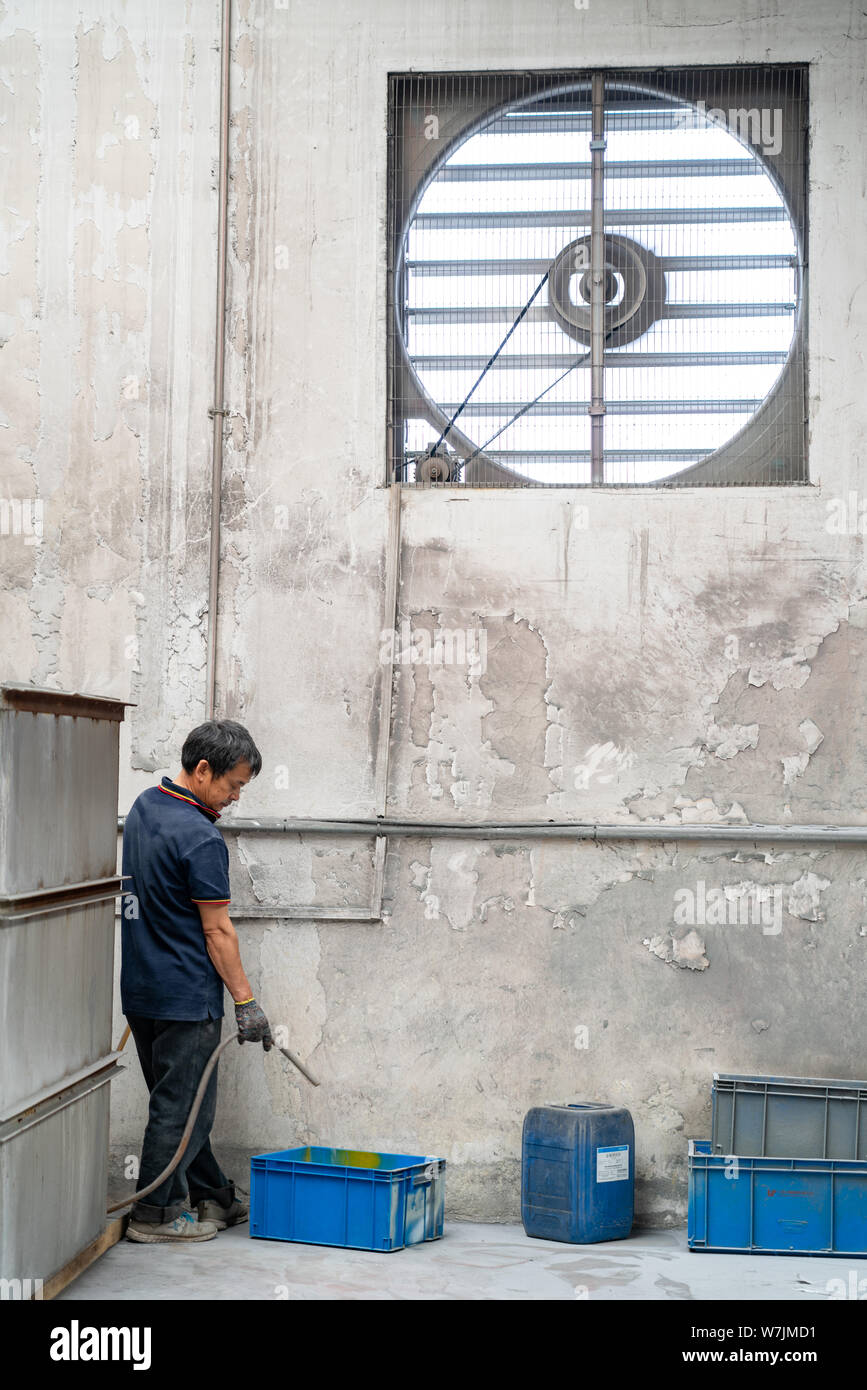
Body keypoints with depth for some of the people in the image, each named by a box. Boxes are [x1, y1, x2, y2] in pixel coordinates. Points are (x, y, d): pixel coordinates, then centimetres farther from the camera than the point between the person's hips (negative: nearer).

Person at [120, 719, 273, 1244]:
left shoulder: (145, 806, 7)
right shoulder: (200, 839, -21)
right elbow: (217, 931, -18)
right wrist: (247, 1003, -11)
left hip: (140, 986, 9)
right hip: (185, 996, -9)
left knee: (181, 1099, 17)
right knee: (182, 1106, 2)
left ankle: (214, 1197, 29)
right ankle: (156, 1215, 9)